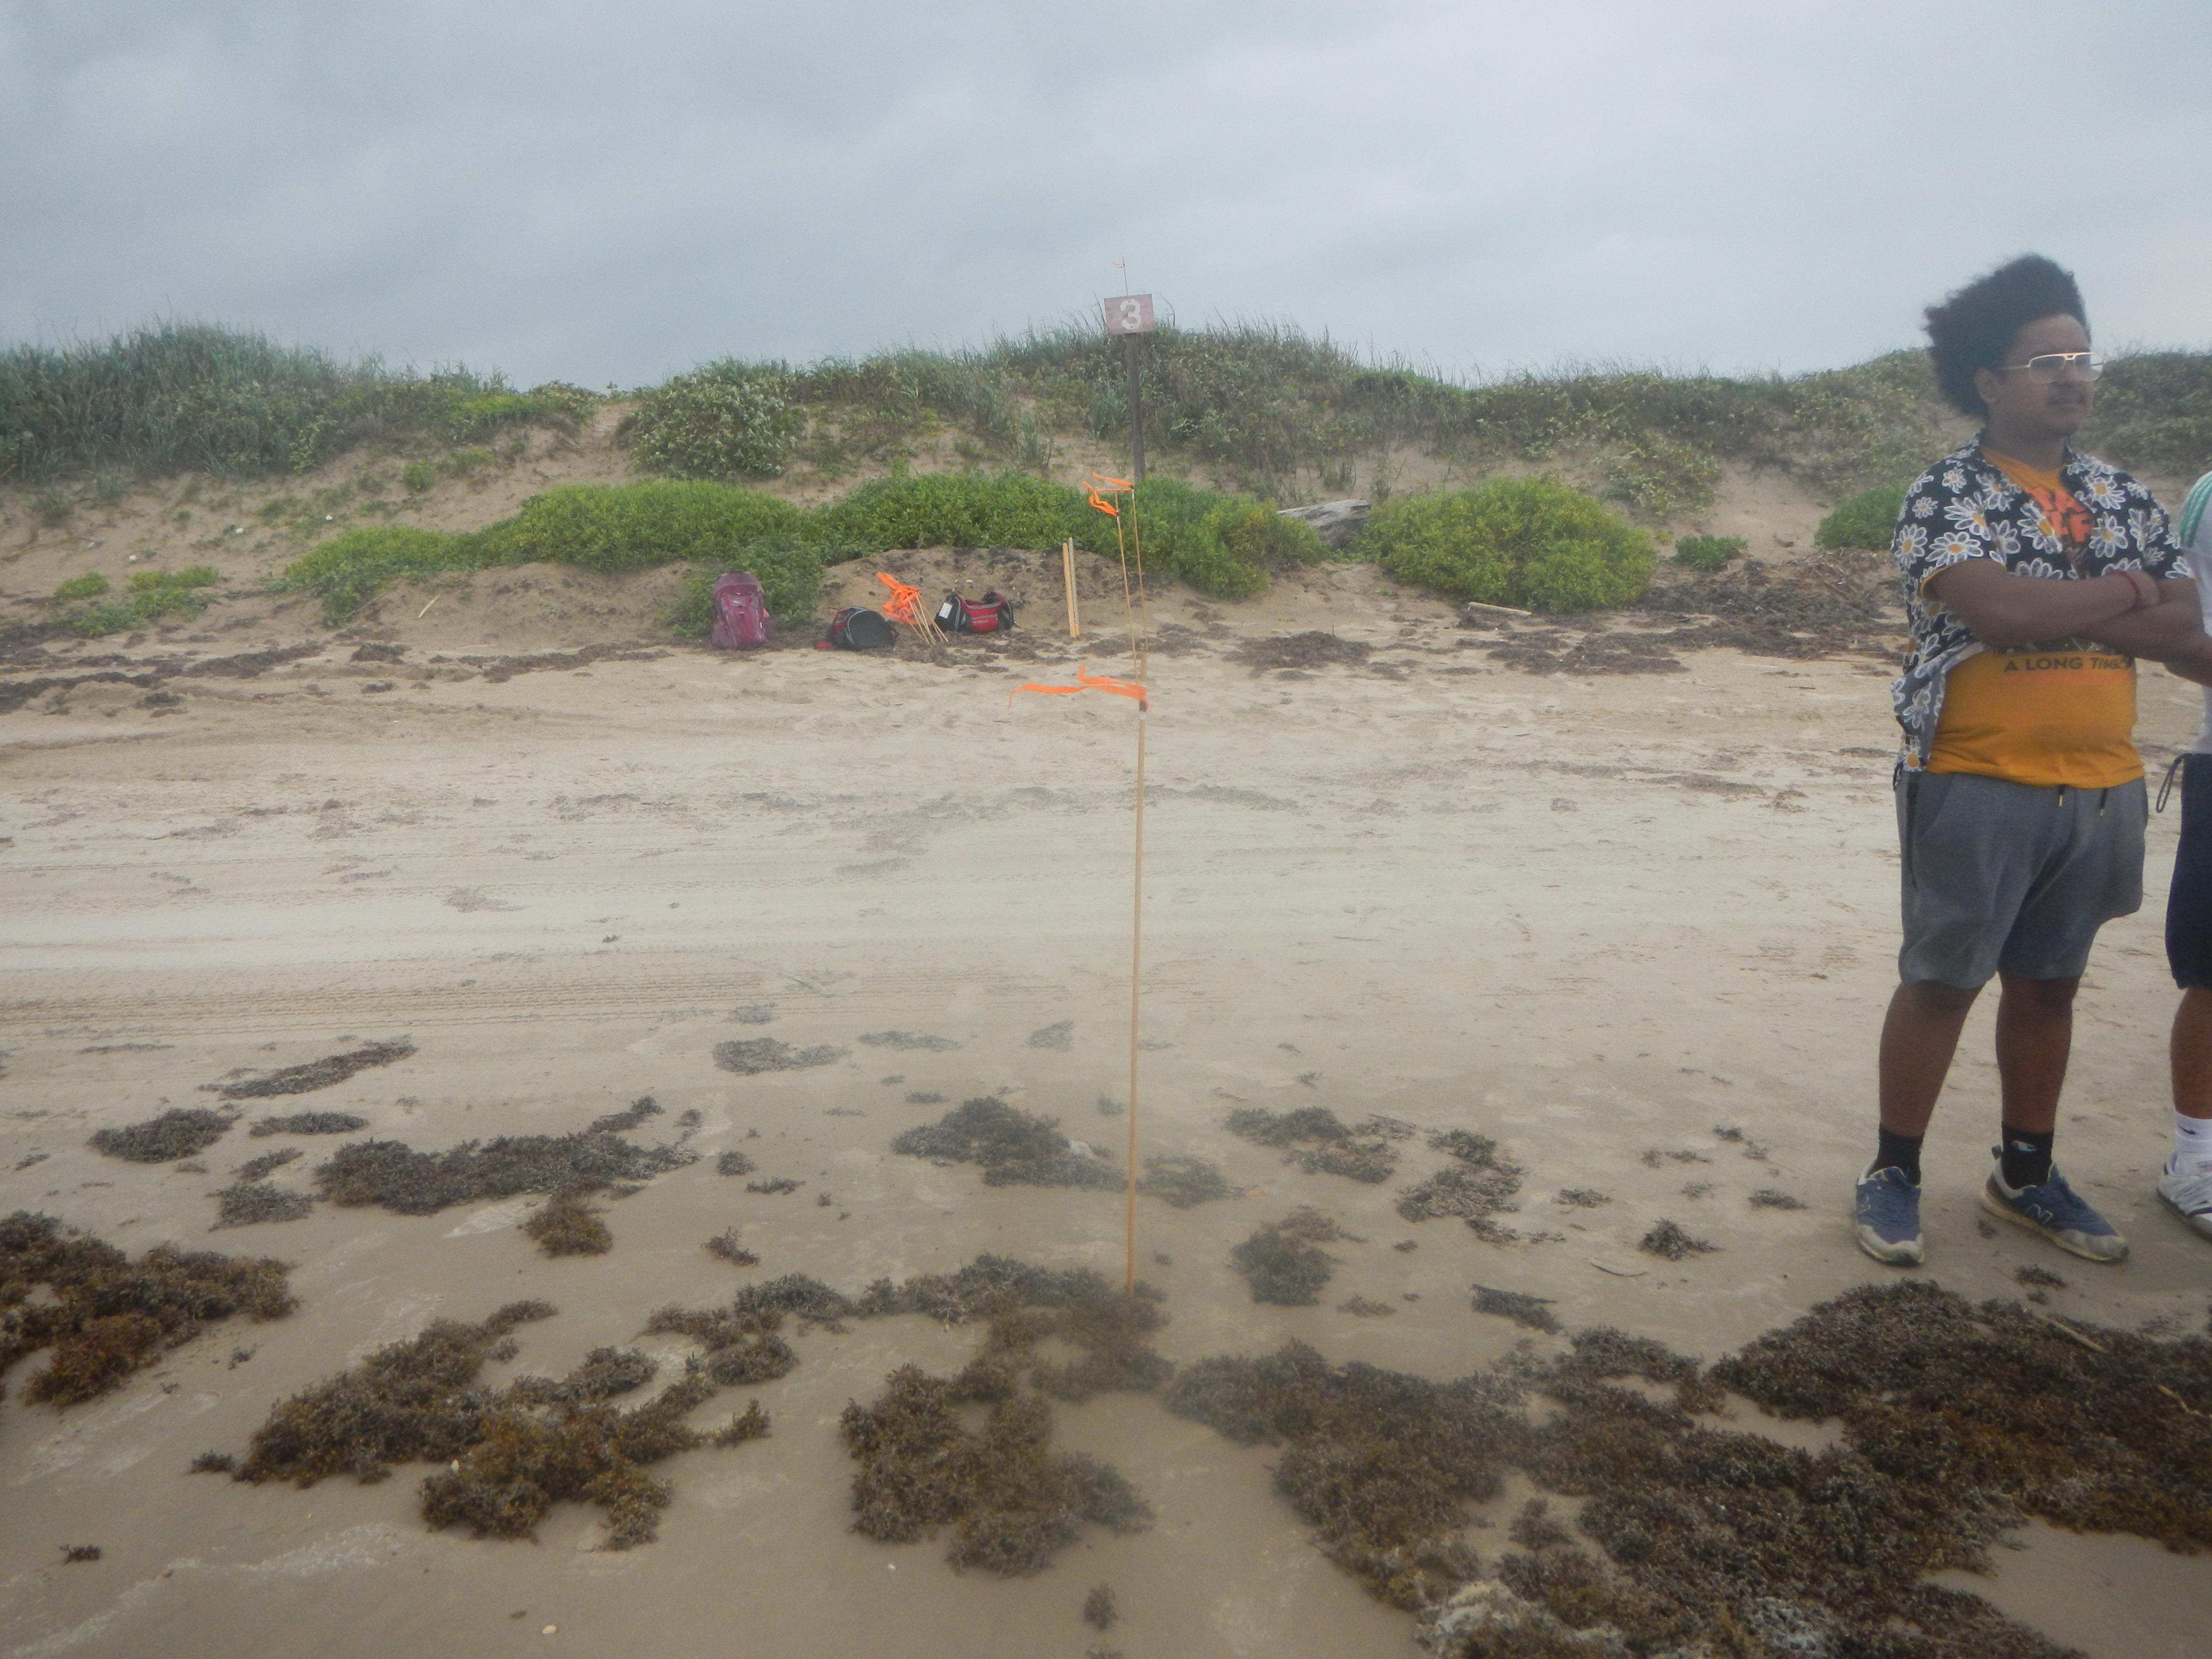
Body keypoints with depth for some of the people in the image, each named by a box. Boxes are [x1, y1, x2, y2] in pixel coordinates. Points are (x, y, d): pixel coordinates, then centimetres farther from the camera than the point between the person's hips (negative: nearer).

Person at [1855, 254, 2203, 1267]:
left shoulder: (2123, 498, 11)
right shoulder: (1944, 498, -7)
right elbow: (1995, 610, -24)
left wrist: (2050, 607, -12)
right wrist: (2123, 590, -8)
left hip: (2101, 790, 6)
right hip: (1977, 789, -5)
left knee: (2049, 984, 14)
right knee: (1940, 984, 2)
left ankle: (2026, 1175, 28)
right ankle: (1894, 1174, 15)